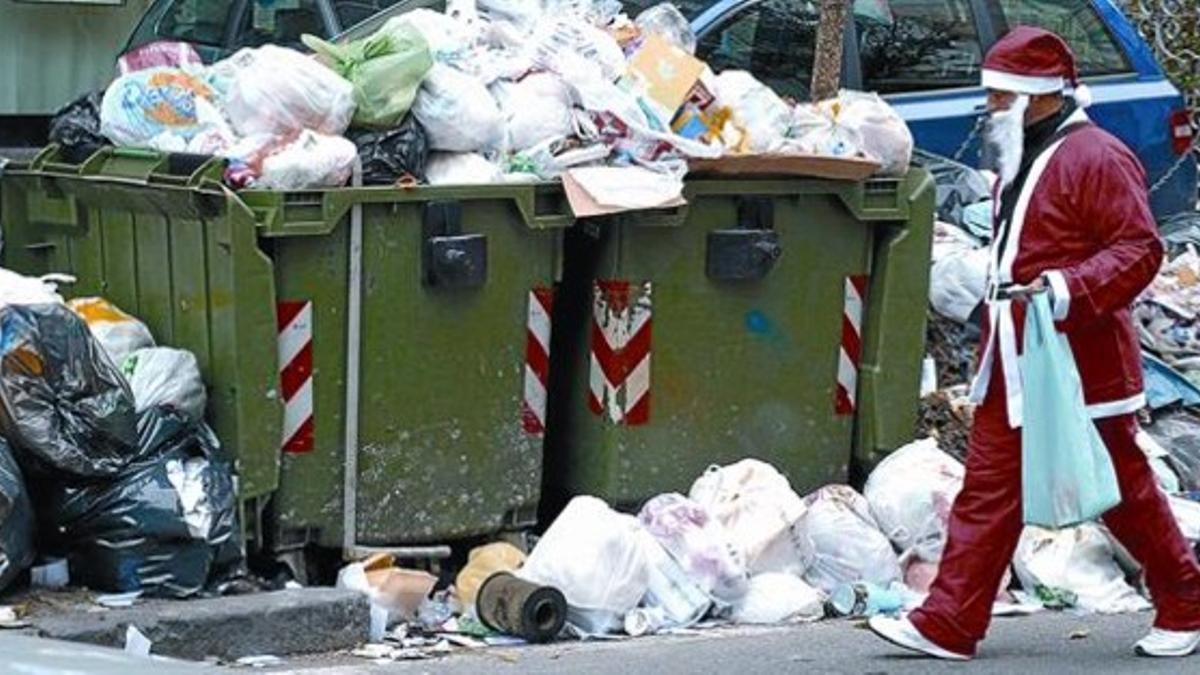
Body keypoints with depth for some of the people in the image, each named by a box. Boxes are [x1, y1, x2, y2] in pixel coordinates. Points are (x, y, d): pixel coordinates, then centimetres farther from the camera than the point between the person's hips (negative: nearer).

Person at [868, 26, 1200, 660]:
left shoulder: (1096, 158, -14)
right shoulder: (1020, 164, 16)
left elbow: (1140, 249, -20)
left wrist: (1070, 290, -30)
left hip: (1080, 364, -9)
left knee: (1121, 492, 3)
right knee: (988, 490, 4)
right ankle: (948, 625, 2)